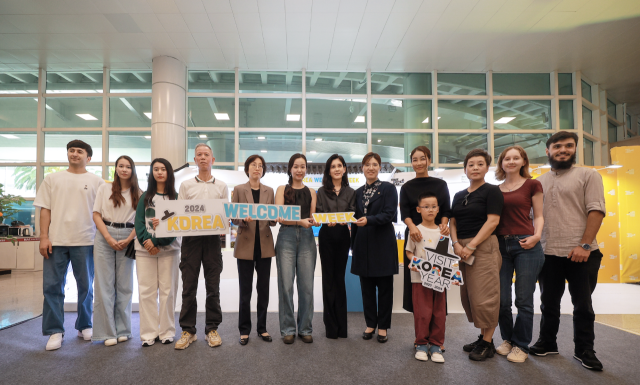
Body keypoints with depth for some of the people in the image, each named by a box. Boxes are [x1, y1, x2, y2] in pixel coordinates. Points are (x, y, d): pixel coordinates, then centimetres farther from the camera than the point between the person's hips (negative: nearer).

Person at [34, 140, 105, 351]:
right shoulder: (53, 179, 10)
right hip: (56, 240, 1)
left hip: (85, 242, -1)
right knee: (52, 286, 1)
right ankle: (55, 331, 13)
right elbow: (45, 209, 7)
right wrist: (44, 237, -2)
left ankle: (85, 326, 23)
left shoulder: (96, 181, 6)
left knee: (86, 286, 8)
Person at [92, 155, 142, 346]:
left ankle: (123, 330, 15)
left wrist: (128, 240, -9)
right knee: (105, 284, 0)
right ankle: (107, 332, 8)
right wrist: (109, 238, -8)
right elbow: (96, 215, 2)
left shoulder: (139, 194, 7)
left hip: (127, 239, 1)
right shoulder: (105, 188, 7)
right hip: (105, 237, 0)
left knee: (124, 285, 5)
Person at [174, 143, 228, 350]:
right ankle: (188, 330, 15)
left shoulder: (221, 186, 11)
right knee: (189, 286, 3)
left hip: (212, 238, 0)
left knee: (213, 286, 5)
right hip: (190, 237, 0)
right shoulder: (186, 185, 11)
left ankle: (212, 329, 17)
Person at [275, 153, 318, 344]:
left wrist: (312, 221, -12)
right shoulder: (282, 190, 7)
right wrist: (300, 221, -18)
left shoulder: (311, 192, 15)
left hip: (306, 238, 2)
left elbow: (313, 217, 11)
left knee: (306, 285, 2)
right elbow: (279, 217, -3)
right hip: (286, 237, -2)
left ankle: (305, 328, 16)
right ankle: (288, 329, 13)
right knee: (286, 285, -1)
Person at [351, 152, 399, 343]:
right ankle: (370, 324, 24)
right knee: (366, 287, 10)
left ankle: (383, 327, 17)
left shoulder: (388, 188, -1)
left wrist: (369, 220, -28)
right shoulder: (358, 192, 12)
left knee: (384, 286, 5)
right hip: (363, 244, 4)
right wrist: (353, 245, 13)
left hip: (383, 244, -4)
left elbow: (389, 214, -12)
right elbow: (356, 219, 14)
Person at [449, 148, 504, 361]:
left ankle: (488, 343, 10)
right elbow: (453, 222, 13)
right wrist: (456, 244, -5)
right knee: (468, 295, 10)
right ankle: (483, 337, 24)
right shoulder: (459, 196, 16)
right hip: (462, 249, 7)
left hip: (483, 246, -6)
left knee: (484, 295, -4)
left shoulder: (492, 191, -2)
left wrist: (471, 246, -17)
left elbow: (492, 221, -12)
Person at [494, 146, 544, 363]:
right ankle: (507, 339, 26)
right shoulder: (496, 190, 12)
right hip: (500, 245, 3)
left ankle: (521, 345, 18)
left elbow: (538, 216, 4)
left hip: (525, 245, -3)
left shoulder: (532, 185, 4)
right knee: (502, 299, 5)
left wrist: (537, 235, -14)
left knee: (523, 300, 3)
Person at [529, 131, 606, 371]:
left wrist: (584, 245, -17)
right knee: (549, 303, 14)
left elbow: (596, 211, -9)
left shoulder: (588, 175, 0)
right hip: (548, 253, 4)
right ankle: (547, 343, 28)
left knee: (582, 305, 9)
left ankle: (584, 350, 25)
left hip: (581, 254, -3)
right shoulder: (540, 182, 12)